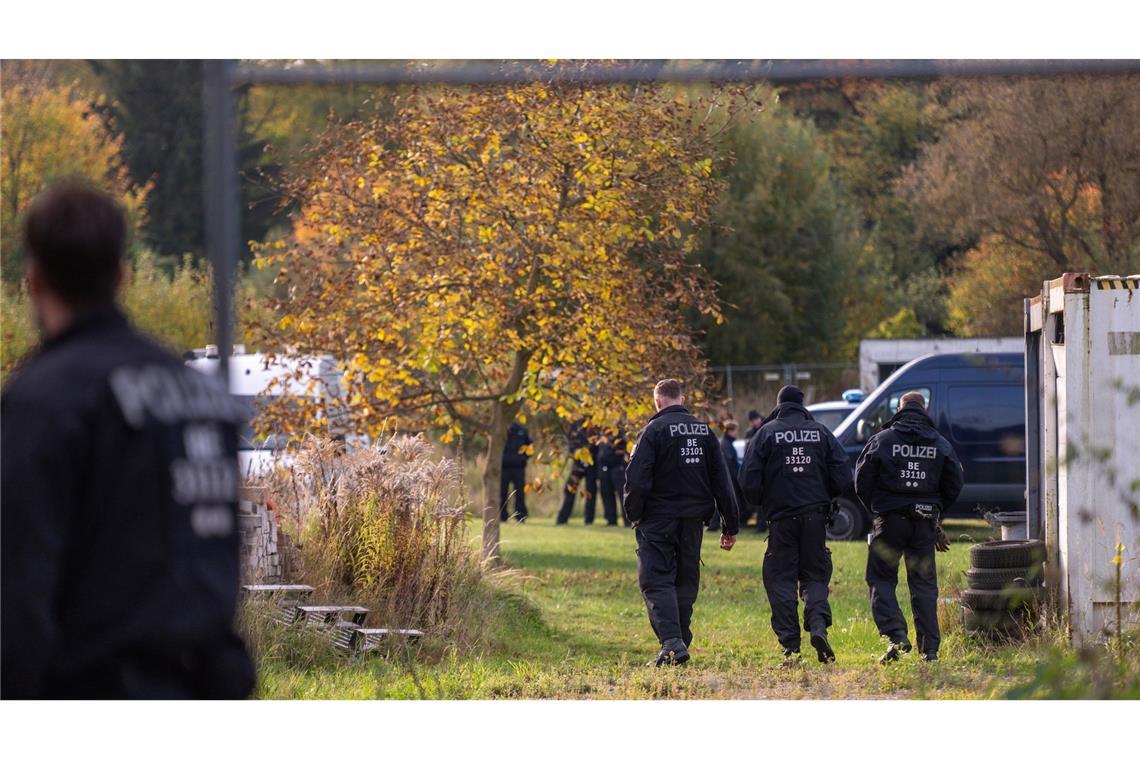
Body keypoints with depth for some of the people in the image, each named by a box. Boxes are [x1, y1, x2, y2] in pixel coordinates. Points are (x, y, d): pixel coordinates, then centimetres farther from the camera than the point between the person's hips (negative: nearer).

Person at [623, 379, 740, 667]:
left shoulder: (654, 430, -9)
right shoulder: (704, 431, 9)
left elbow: (637, 478, -15)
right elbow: (722, 481, 10)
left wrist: (634, 514, 0)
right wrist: (730, 525, 12)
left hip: (658, 520, -5)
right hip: (693, 519, 5)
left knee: (656, 581, -6)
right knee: (686, 582, 15)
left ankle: (671, 640, -23)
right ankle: (681, 641, 16)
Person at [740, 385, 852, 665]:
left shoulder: (767, 433, 0)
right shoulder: (821, 432, 6)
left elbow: (749, 481, -5)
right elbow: (843, 477, 2)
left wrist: (761, 505, 14)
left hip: (781, 518, -2)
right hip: (815, 516, 2)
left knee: (781, 579, 4)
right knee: (815, 576, 11)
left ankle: (790, 645, -4)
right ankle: (819, 626, -15)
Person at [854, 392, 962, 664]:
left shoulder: (881, 440, -3)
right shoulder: (941, 445, 4)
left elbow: (862, 482, -3)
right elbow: (954, 485, 7)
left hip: (890, 520, -3)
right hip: (925, 523, 3)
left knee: (881, 580, 6)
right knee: (924, 585, 9)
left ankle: (895, 635, -14)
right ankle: (930, 648, 5)